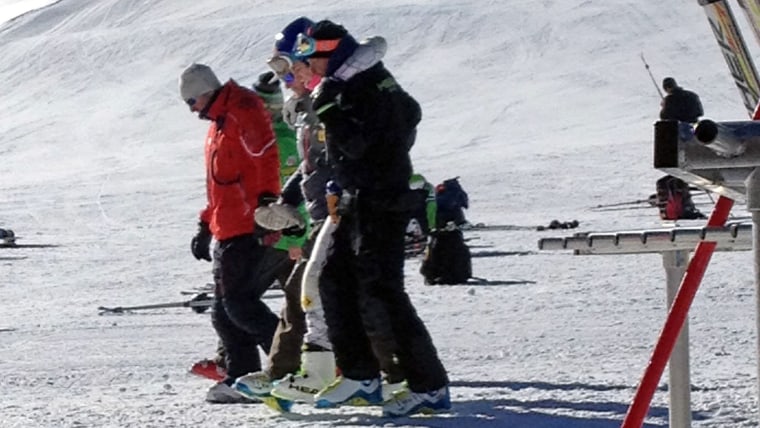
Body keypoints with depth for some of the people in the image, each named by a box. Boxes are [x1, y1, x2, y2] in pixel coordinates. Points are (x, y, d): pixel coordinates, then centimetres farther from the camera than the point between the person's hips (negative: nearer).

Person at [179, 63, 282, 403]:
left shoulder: (244, 111, -9)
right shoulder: (218, 124, 22)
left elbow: (266, 158, -22)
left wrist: (265, 205, -30)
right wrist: (206, 226, 26)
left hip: (249, 231, -10)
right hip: (228, 233, 10)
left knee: (237, 303, -13)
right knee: (223, 313, 9)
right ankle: (241, 378, 11)